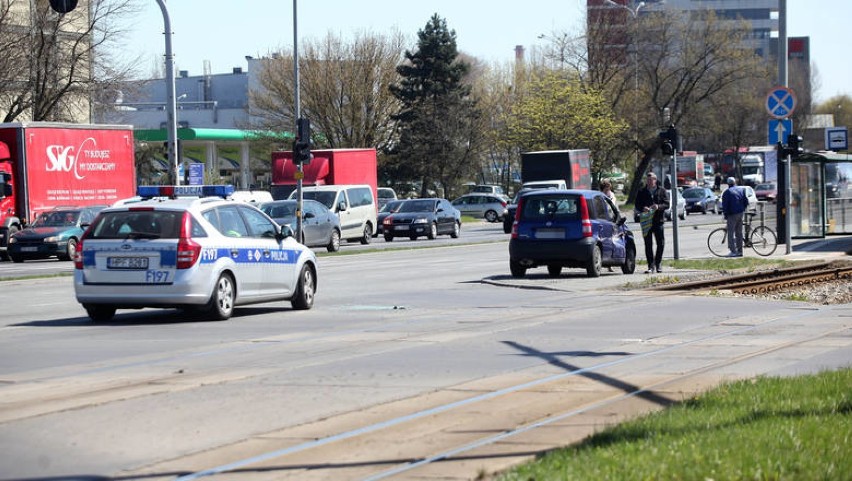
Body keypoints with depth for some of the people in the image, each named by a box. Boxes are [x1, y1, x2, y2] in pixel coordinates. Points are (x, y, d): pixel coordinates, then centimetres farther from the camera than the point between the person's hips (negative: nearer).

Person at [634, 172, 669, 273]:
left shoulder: (662, 191, 8)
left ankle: (658, 263, 17)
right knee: (648, 244, -1)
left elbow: (667, 204, 0)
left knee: (660, 243, 0)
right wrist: (643, 208, -16)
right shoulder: (641, 192, 11)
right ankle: (651, 265, 3)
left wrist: (658, 206, -20)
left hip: (658, 220, -1)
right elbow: (637, 206, 7)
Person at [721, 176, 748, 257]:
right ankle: (740, 251, 14)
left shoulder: (727, 192, -7)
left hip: (732, 214, -6)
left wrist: (725, 215, -2)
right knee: (739, 233, 12)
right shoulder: (741, 190, 10)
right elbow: (746, 202, 11)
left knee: (731, 233, -3)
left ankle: (733, 251, -10)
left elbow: (725, 205, -10)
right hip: (740, 214, 6)